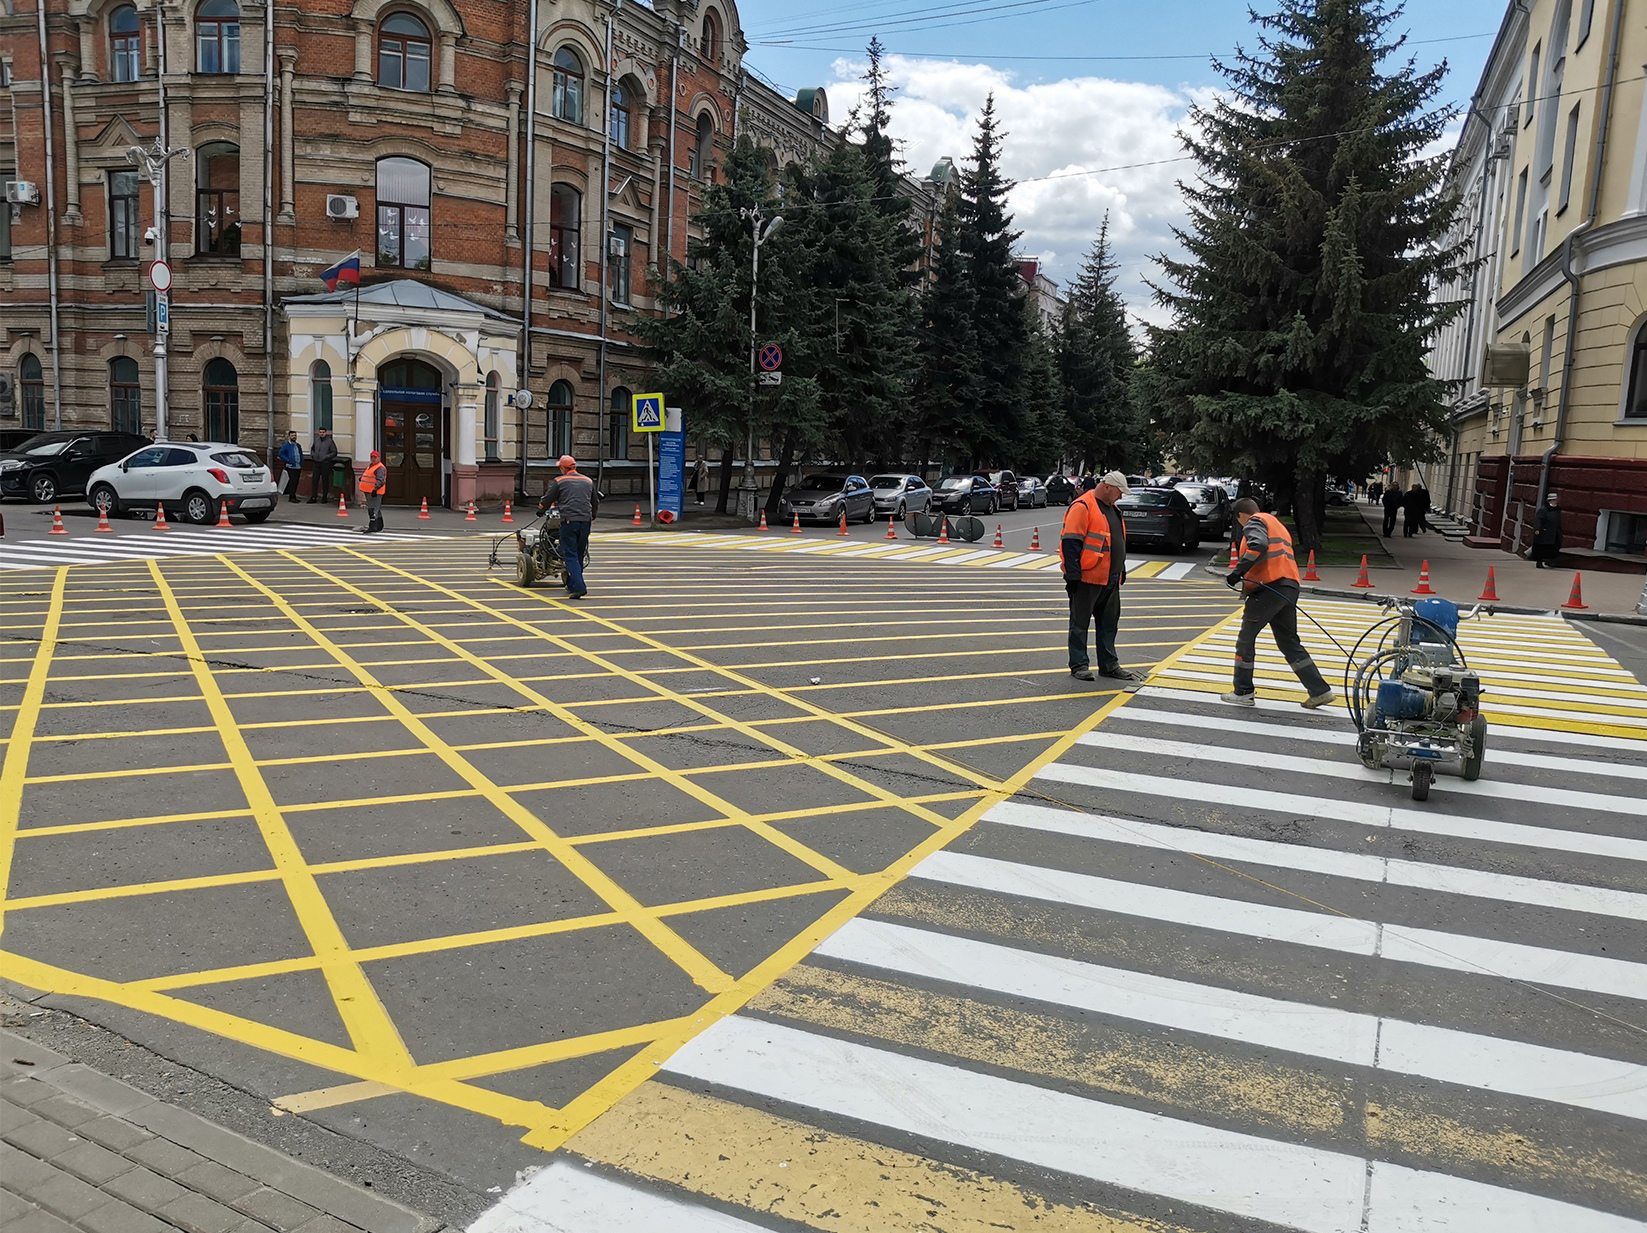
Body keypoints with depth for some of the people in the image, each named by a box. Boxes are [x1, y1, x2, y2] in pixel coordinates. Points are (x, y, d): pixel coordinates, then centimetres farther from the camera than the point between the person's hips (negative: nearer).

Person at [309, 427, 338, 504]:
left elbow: (334, 452, -2)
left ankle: (325, 497, 10)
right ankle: (313, 497, 3)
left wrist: (327, 457, -13)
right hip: (316, 463, 4)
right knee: (315, 480, 1)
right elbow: (312, 449, 27)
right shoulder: (316, 440, 12)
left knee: (325, 481, 2)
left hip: (325, 464, -4)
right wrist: (312, 455, 8)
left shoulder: (330, 441, -3)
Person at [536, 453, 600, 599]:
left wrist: (540, 512, 28)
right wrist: (592, 517, 45)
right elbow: (595, 503, 27)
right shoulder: (588, 481, 16)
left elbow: (546, 500, 7)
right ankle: (572, 585, 24)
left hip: (569, 521, -4)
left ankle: (578, 587, -18)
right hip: (586, 522, 5)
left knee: (571, 556, -5)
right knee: (579, 555, 15)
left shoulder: (559, 481, 2)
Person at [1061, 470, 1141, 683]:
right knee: (1080, 623, 1)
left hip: (1110, 580, 9)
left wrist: (1121, 571, 25)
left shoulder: (1111, 509, 17)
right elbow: (1071, 543, -18)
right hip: (1086, 579, -9)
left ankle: (1109, 665, 20)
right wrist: (1073, 575, -21)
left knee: (1109, 623, 12)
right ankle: (1078, 665, 8)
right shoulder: (1082, 506, -13)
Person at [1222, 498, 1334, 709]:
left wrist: (1239, 571, -20)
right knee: (1289, 642, 14)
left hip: (1270, 587, -9)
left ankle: (1242, 693, 3)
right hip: (1289, 586, 9)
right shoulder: (1276, 525, 30)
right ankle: (1320, 690, 11)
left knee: (1246, 637, 0)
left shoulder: (1254, 522, 2)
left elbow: (1259, 547, -20)